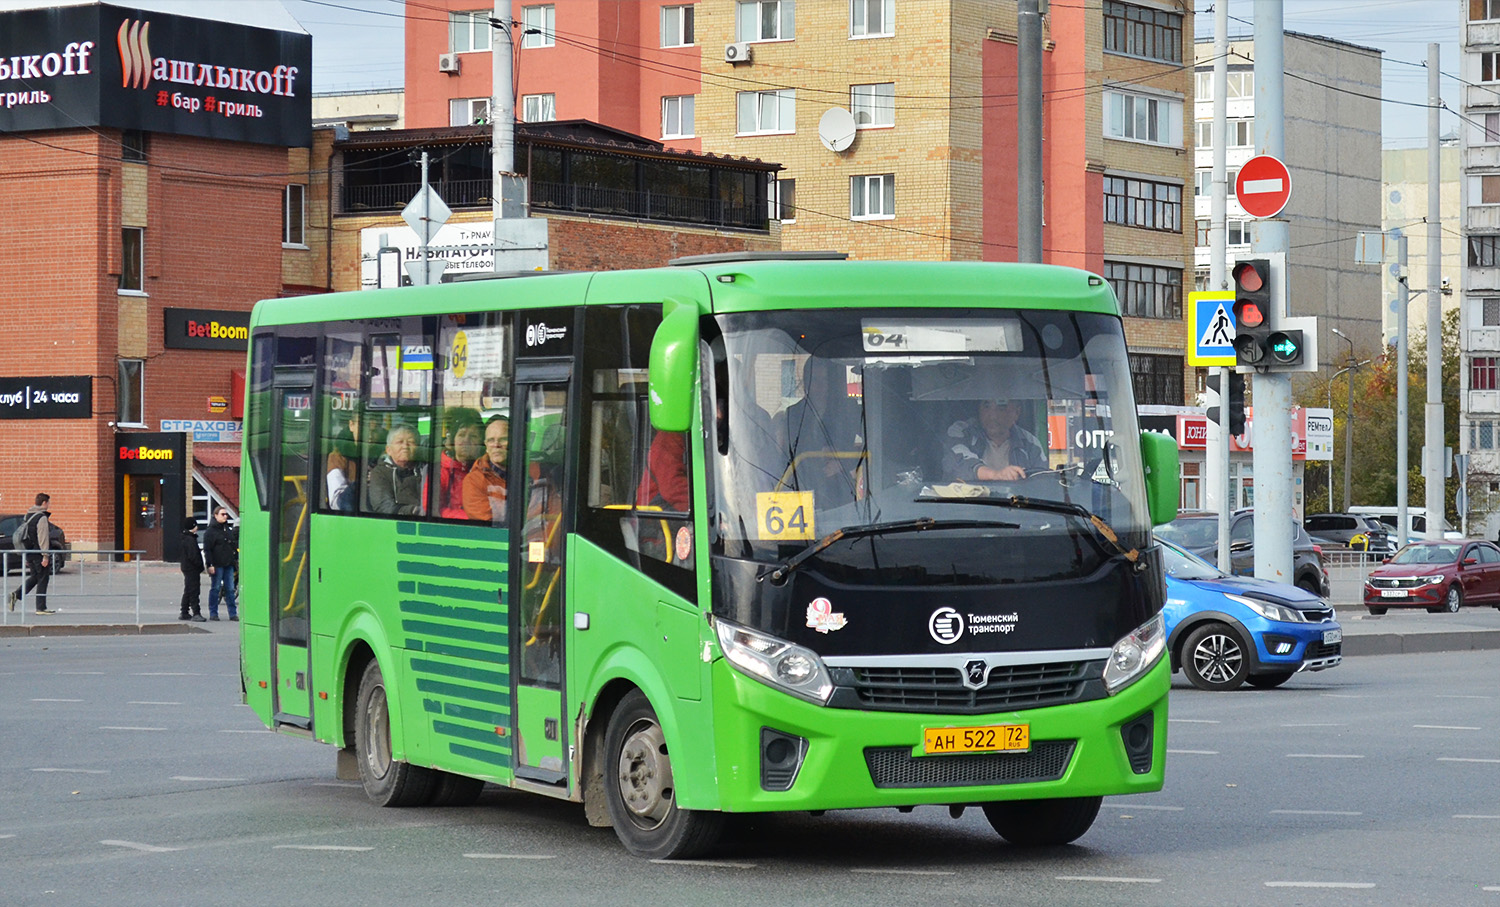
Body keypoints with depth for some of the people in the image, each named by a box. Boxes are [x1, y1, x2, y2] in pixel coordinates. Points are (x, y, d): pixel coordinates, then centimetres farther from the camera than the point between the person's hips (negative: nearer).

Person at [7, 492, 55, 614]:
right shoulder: (41, 518, -15)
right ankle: (41, 608, 3)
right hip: (38, 553, -8)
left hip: (30, 553, 8)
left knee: (34, 577, 18)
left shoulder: (28, 516, 13)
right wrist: (45, 556, -18)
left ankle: (16, 595, 2)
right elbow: (43, 538, -19)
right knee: (43, 579, 0)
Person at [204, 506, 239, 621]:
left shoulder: (229, 530, 16)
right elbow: (207, 550, -8)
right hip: (217, 564, -6)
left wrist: (236, 560, 18)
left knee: (230, 589, 4)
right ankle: (213, 613, 6)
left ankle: (233, 613, 6)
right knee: (215, 588, 0)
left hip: (229, 564, 6)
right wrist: (210, 565, -15)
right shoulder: (211, 531, -4)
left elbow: (234, 546, 24)